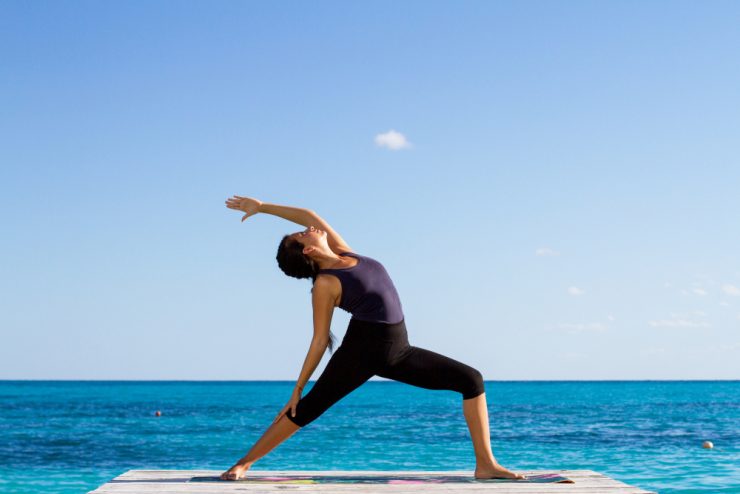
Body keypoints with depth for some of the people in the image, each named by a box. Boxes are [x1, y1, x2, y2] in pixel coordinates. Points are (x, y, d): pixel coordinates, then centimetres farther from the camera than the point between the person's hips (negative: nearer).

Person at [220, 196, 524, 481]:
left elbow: (309, 216, 11)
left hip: (397, 352, 7)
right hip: (361, 352, -6)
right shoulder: (325, 284, -12)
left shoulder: (342, 251, 6)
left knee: (472, 380, 0)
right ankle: (244, 463, 10)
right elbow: (320, 340, -8)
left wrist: (262, 207, 14)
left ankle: (486, 464, -1)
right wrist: (298, 388, -8)